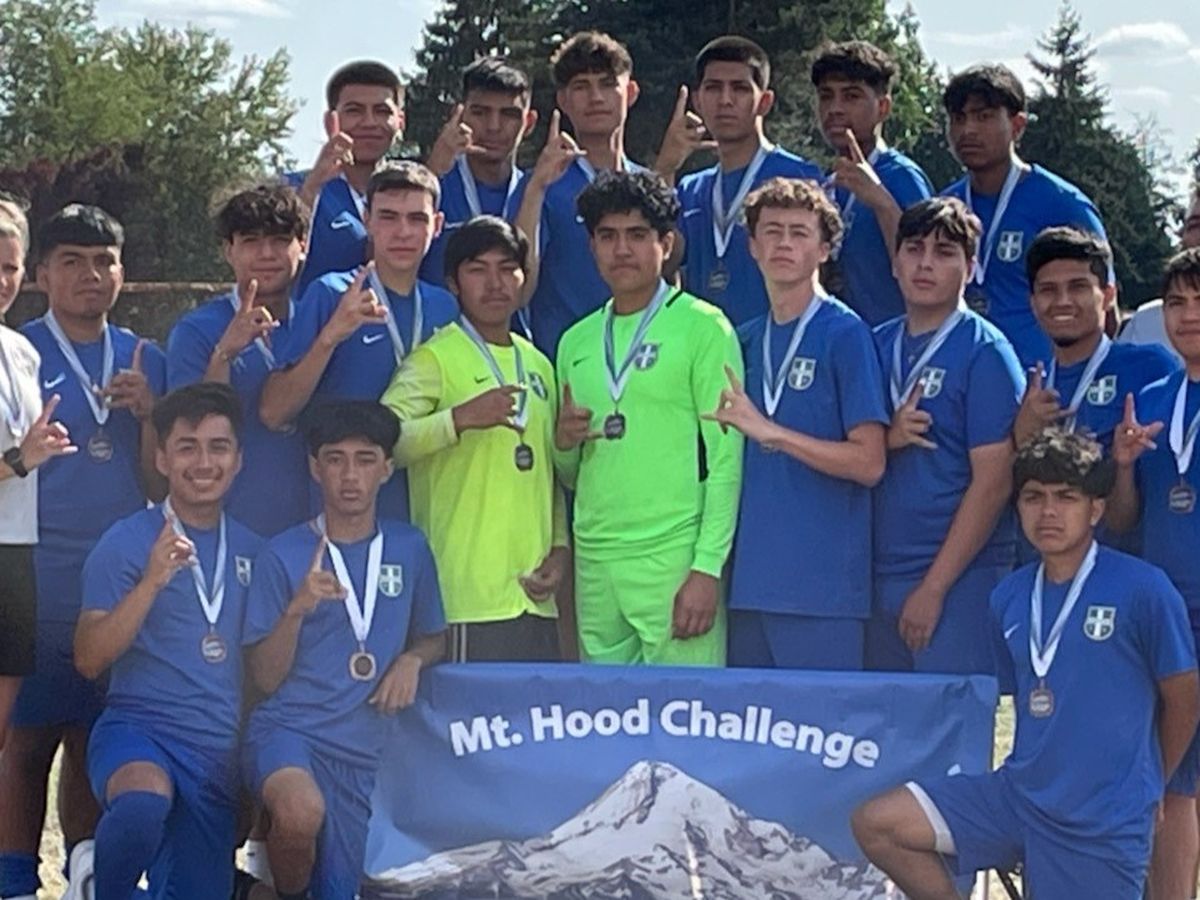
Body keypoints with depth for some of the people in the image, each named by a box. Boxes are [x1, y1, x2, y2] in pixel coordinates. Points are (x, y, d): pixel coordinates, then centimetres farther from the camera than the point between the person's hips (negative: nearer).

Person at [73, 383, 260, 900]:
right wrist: (152, 581, -21)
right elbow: (89, 660, -11)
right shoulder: (126, 542, -2)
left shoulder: (251, 550, 11)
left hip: (219, 751, 5)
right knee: (145, 801, -37)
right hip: (138, 727, -5)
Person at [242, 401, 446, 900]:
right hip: (287, 730, -4)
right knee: (302, 812, -35)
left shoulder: (409, 549, 8)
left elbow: (435, 637, 21)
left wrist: (412, 660, -1)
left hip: (365, 751, 4)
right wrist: (298, 609, -20)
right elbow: (265, 678, -4)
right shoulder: (283, 555, -2)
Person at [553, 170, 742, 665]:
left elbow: (726, 457, -6)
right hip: (594, 562, 5)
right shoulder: (576, 342, 16)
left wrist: (707, 568, -14)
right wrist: (563, 443, 0)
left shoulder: (703, 328, -1)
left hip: (674, 558, -5)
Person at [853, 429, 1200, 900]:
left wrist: (1144, 785, 11)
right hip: (1019, 792, 5)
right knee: (875, 824, -8)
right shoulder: (1009, 596, 7)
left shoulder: (1143, 589, -11)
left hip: (1105, 823, -5)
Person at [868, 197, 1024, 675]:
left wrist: (934, 586, -14)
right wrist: (888, 438, -8)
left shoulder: (985, 353, -5)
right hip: (880, 576, 6)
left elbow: (993, 481, -11)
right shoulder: (875, 346, 12)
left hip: (960, 579, -5)